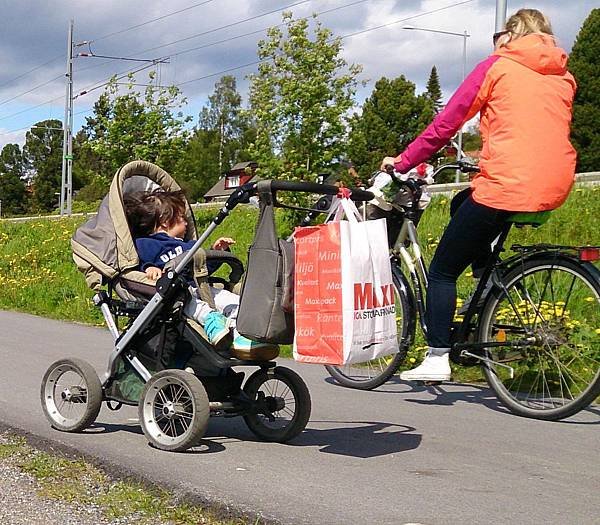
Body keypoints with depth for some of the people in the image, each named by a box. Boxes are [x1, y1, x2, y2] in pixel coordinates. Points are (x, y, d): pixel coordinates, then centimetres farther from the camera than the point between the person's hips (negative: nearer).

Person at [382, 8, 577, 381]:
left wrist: (402, 162, 13)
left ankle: (437, 358, 0)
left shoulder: (497, 66, 3)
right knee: (463, 204, 33)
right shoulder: (564, 75, 18)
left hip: (505, 187, -6)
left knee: (443, 271, 7)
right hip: (557, 187, 7)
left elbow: (444, 125, 2)